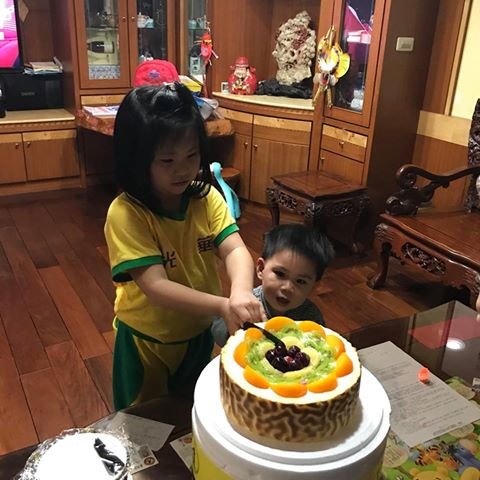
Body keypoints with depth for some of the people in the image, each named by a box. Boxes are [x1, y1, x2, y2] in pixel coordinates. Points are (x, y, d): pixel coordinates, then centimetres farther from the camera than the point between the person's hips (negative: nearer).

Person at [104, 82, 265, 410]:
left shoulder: (207, 198, -13)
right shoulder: (125, 213, -27)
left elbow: (235, 250, -25)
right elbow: (156, 287, -33)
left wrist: (241, 292, -47)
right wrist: (223, 306, -47)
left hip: (200, 334, 4)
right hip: (146, 342, -3)